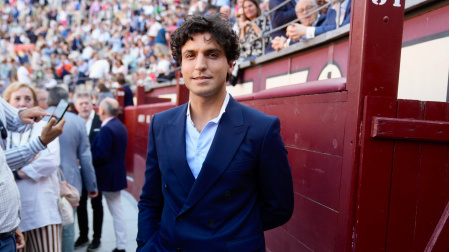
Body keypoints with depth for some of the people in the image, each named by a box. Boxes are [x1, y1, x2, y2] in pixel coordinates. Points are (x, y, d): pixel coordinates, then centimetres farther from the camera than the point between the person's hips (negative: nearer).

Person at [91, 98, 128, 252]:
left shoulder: (106, 129, -20)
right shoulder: (120, 126, 9)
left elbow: (101, 155, -25)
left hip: (109, 176, -10)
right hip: (118, 174, 10)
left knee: (116, 211, 3)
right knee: (117, 210, 16)